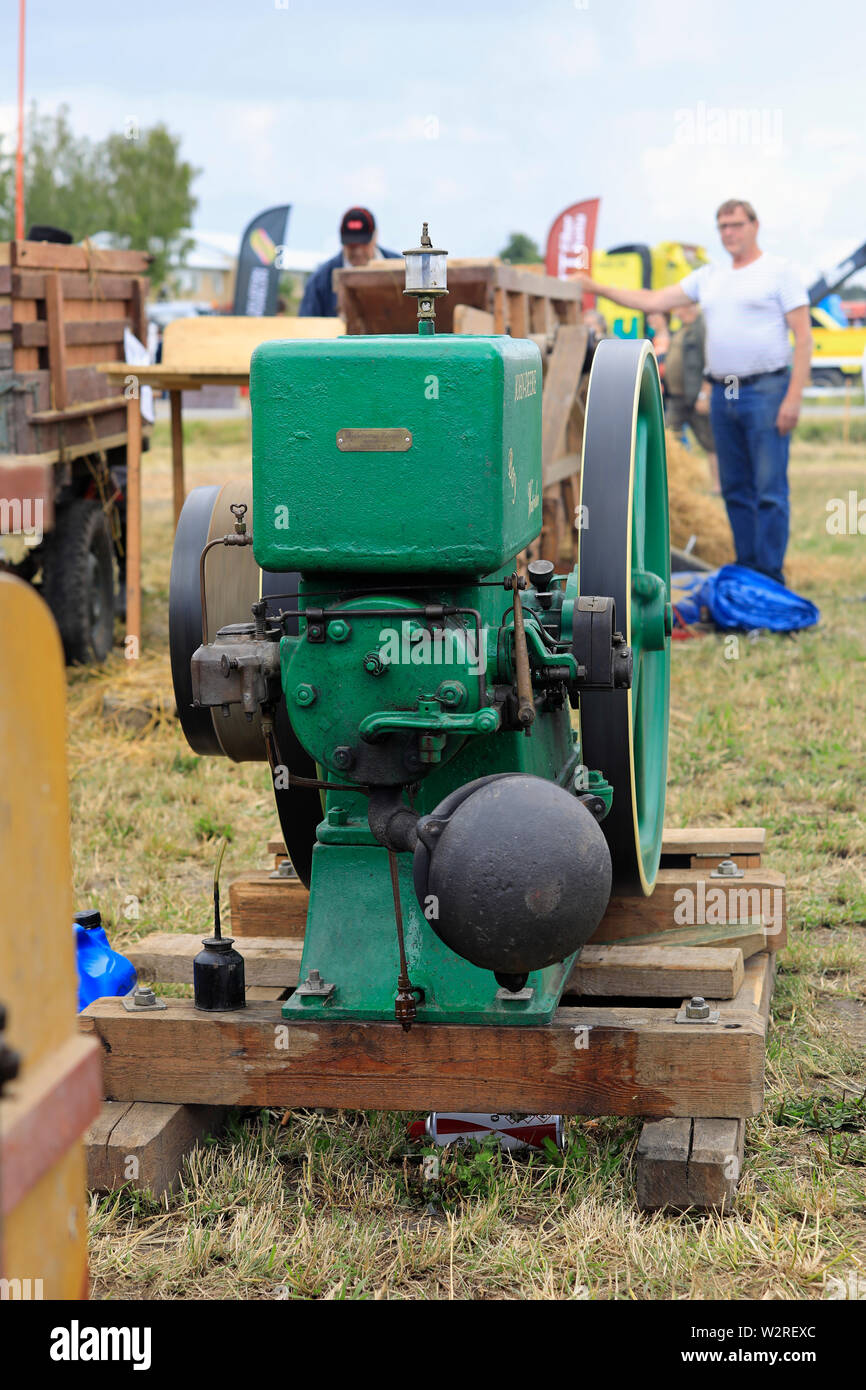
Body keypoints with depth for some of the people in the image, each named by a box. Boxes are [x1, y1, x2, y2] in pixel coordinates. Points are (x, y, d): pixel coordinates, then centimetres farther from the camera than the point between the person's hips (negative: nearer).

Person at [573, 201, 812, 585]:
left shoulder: (780, 272, -1)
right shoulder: (708, 277, 16)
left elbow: (803, 336, -6)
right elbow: (652, 302, 16)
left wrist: (794, 397, -15)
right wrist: (595, 288, 10)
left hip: (765, 391, -6)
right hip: (722, 394, 6)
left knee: (770, 490, -8)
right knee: (735, 490, 10)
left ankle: (769, 578, -5)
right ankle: (746, 570, 18)